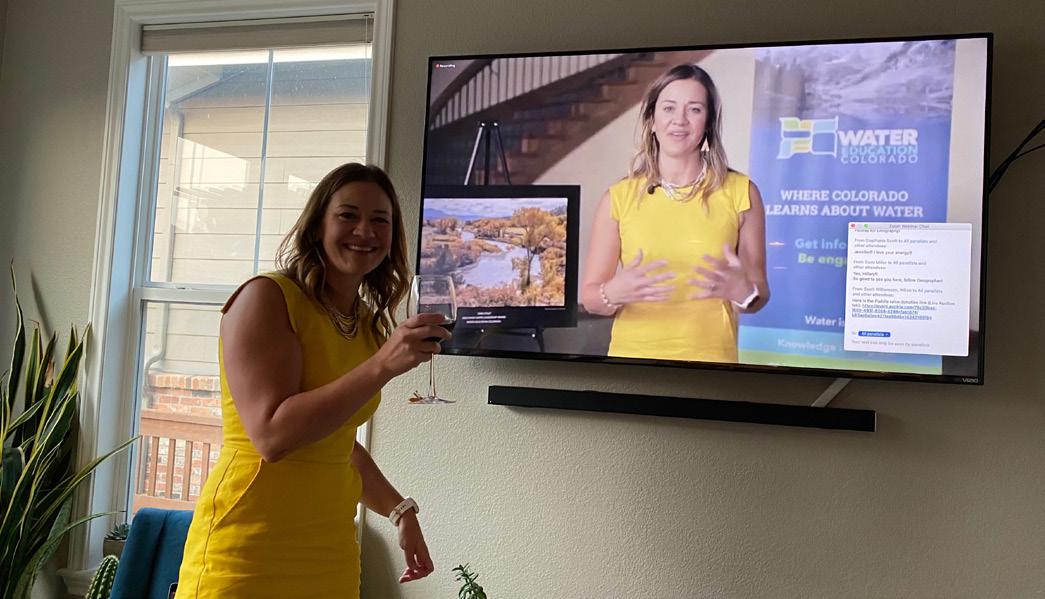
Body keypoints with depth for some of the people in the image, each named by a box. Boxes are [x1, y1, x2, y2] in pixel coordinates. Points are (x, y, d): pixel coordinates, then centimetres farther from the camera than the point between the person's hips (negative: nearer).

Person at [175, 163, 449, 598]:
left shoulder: (370, 326, 8)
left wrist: (400, 510, 12)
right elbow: (272, 435, -21)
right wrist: (382, 366, -25)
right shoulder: (266, 297, -11)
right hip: (249, 551, -6)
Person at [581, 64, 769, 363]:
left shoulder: (740, 192, -3)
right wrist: (614, 292, -20)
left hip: (711, 356, 0)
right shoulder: (619, 197, -4)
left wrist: (743, 292, -19)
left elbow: (759, 295, 2)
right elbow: (589, 296, 0)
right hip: (632, 354, 0)